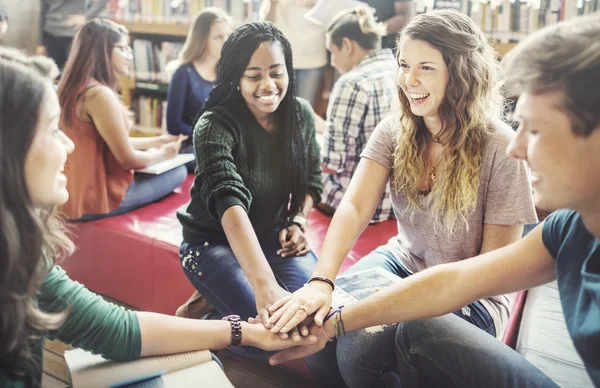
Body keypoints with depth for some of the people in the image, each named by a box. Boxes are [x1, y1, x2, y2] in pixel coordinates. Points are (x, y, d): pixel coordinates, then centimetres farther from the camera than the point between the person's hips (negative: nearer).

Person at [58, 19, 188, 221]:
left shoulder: (74, 89, 7)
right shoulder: (100, 94, -23)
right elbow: (128, 159, -20)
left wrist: (156, 141, 18)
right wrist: (163, 153, -1)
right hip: (96, 199, -10)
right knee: (178, 172, 4)